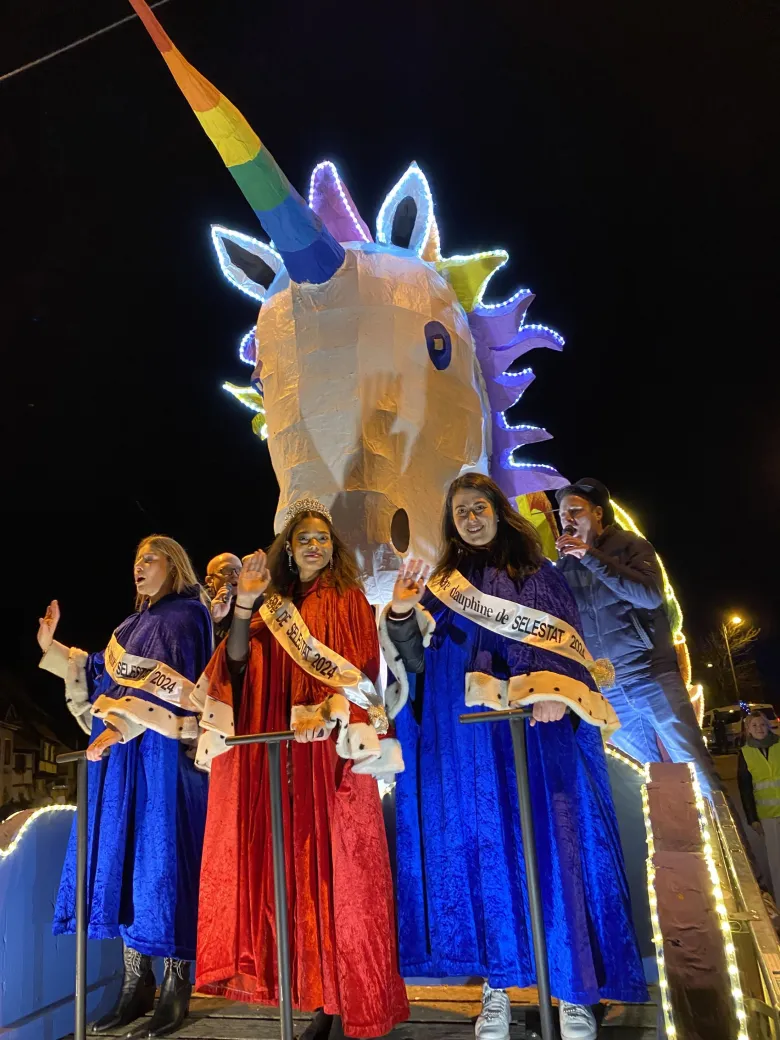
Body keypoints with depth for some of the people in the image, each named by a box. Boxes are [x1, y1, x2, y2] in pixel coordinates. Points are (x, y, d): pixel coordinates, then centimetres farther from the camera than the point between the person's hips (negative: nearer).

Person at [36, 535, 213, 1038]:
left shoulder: (187, 616, -4)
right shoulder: (135, 624, 21)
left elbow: (172, 688, -15)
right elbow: (103, 676, 18)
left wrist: (120, 727, -20)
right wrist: (52, 648, 17)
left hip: (162, 754, -8)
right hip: (119, 755, 8)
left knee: (161, 861, -6)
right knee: (121, 862, 6)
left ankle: (176, 988, 5)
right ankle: (137, 985, 15)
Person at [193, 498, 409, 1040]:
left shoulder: (349, 600, 6)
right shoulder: (275, 606, 17)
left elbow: (361, 670, -6)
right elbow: (237, 661, 5)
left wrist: (328, 710, -22)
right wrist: (245, 605, -6)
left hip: (331, 748, -4)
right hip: (278, 755, 4)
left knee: (336, 867, -3)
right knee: (296, 869, 4)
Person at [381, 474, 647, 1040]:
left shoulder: (538, 574, 10)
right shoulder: (443, 583, 14)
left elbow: (566, 646, 1)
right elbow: (419, 662, 6)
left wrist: (553, 694, -19)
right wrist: (400, 612, -14)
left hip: (534, 731, -1)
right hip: (466, 739, 2)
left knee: (548, 844, -2)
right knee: (483, 852, 3)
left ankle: (572, 989, 10)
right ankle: (497, 986, 13)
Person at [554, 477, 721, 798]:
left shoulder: (629, 545, 0)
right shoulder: (565, 565, 9)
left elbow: (651, 596, -18)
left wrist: (591, 556, -18)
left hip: (651, 675, -3)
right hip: (605, 692, 3)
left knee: (695, 771, -2)